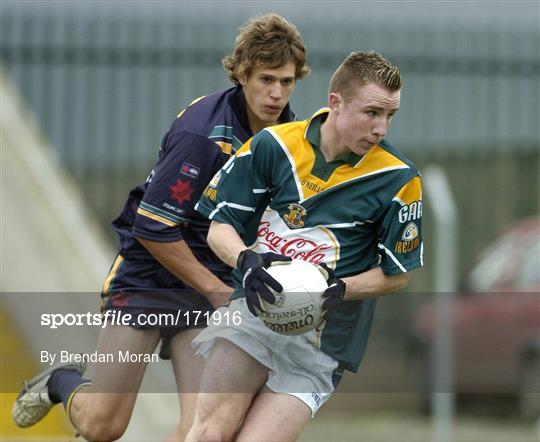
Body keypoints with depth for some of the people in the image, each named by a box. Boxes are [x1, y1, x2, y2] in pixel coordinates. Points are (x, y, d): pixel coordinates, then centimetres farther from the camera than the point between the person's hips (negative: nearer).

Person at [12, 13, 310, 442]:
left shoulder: (290, 132, -2)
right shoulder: (202, 132, -23)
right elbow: (153, 228, -21)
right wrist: (218, 291, -14)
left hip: (216, 286, 5)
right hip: (149, 274, -5)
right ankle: (61, 382, 32)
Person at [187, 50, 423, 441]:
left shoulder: (398, 179, -3)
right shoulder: (273, 145, 1)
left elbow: (397, 274, 5)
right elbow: (220, 226, 7)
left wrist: (340, 290, -13)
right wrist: (245, 260, -16)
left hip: (321, 339, -1)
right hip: (255, 308, 1)